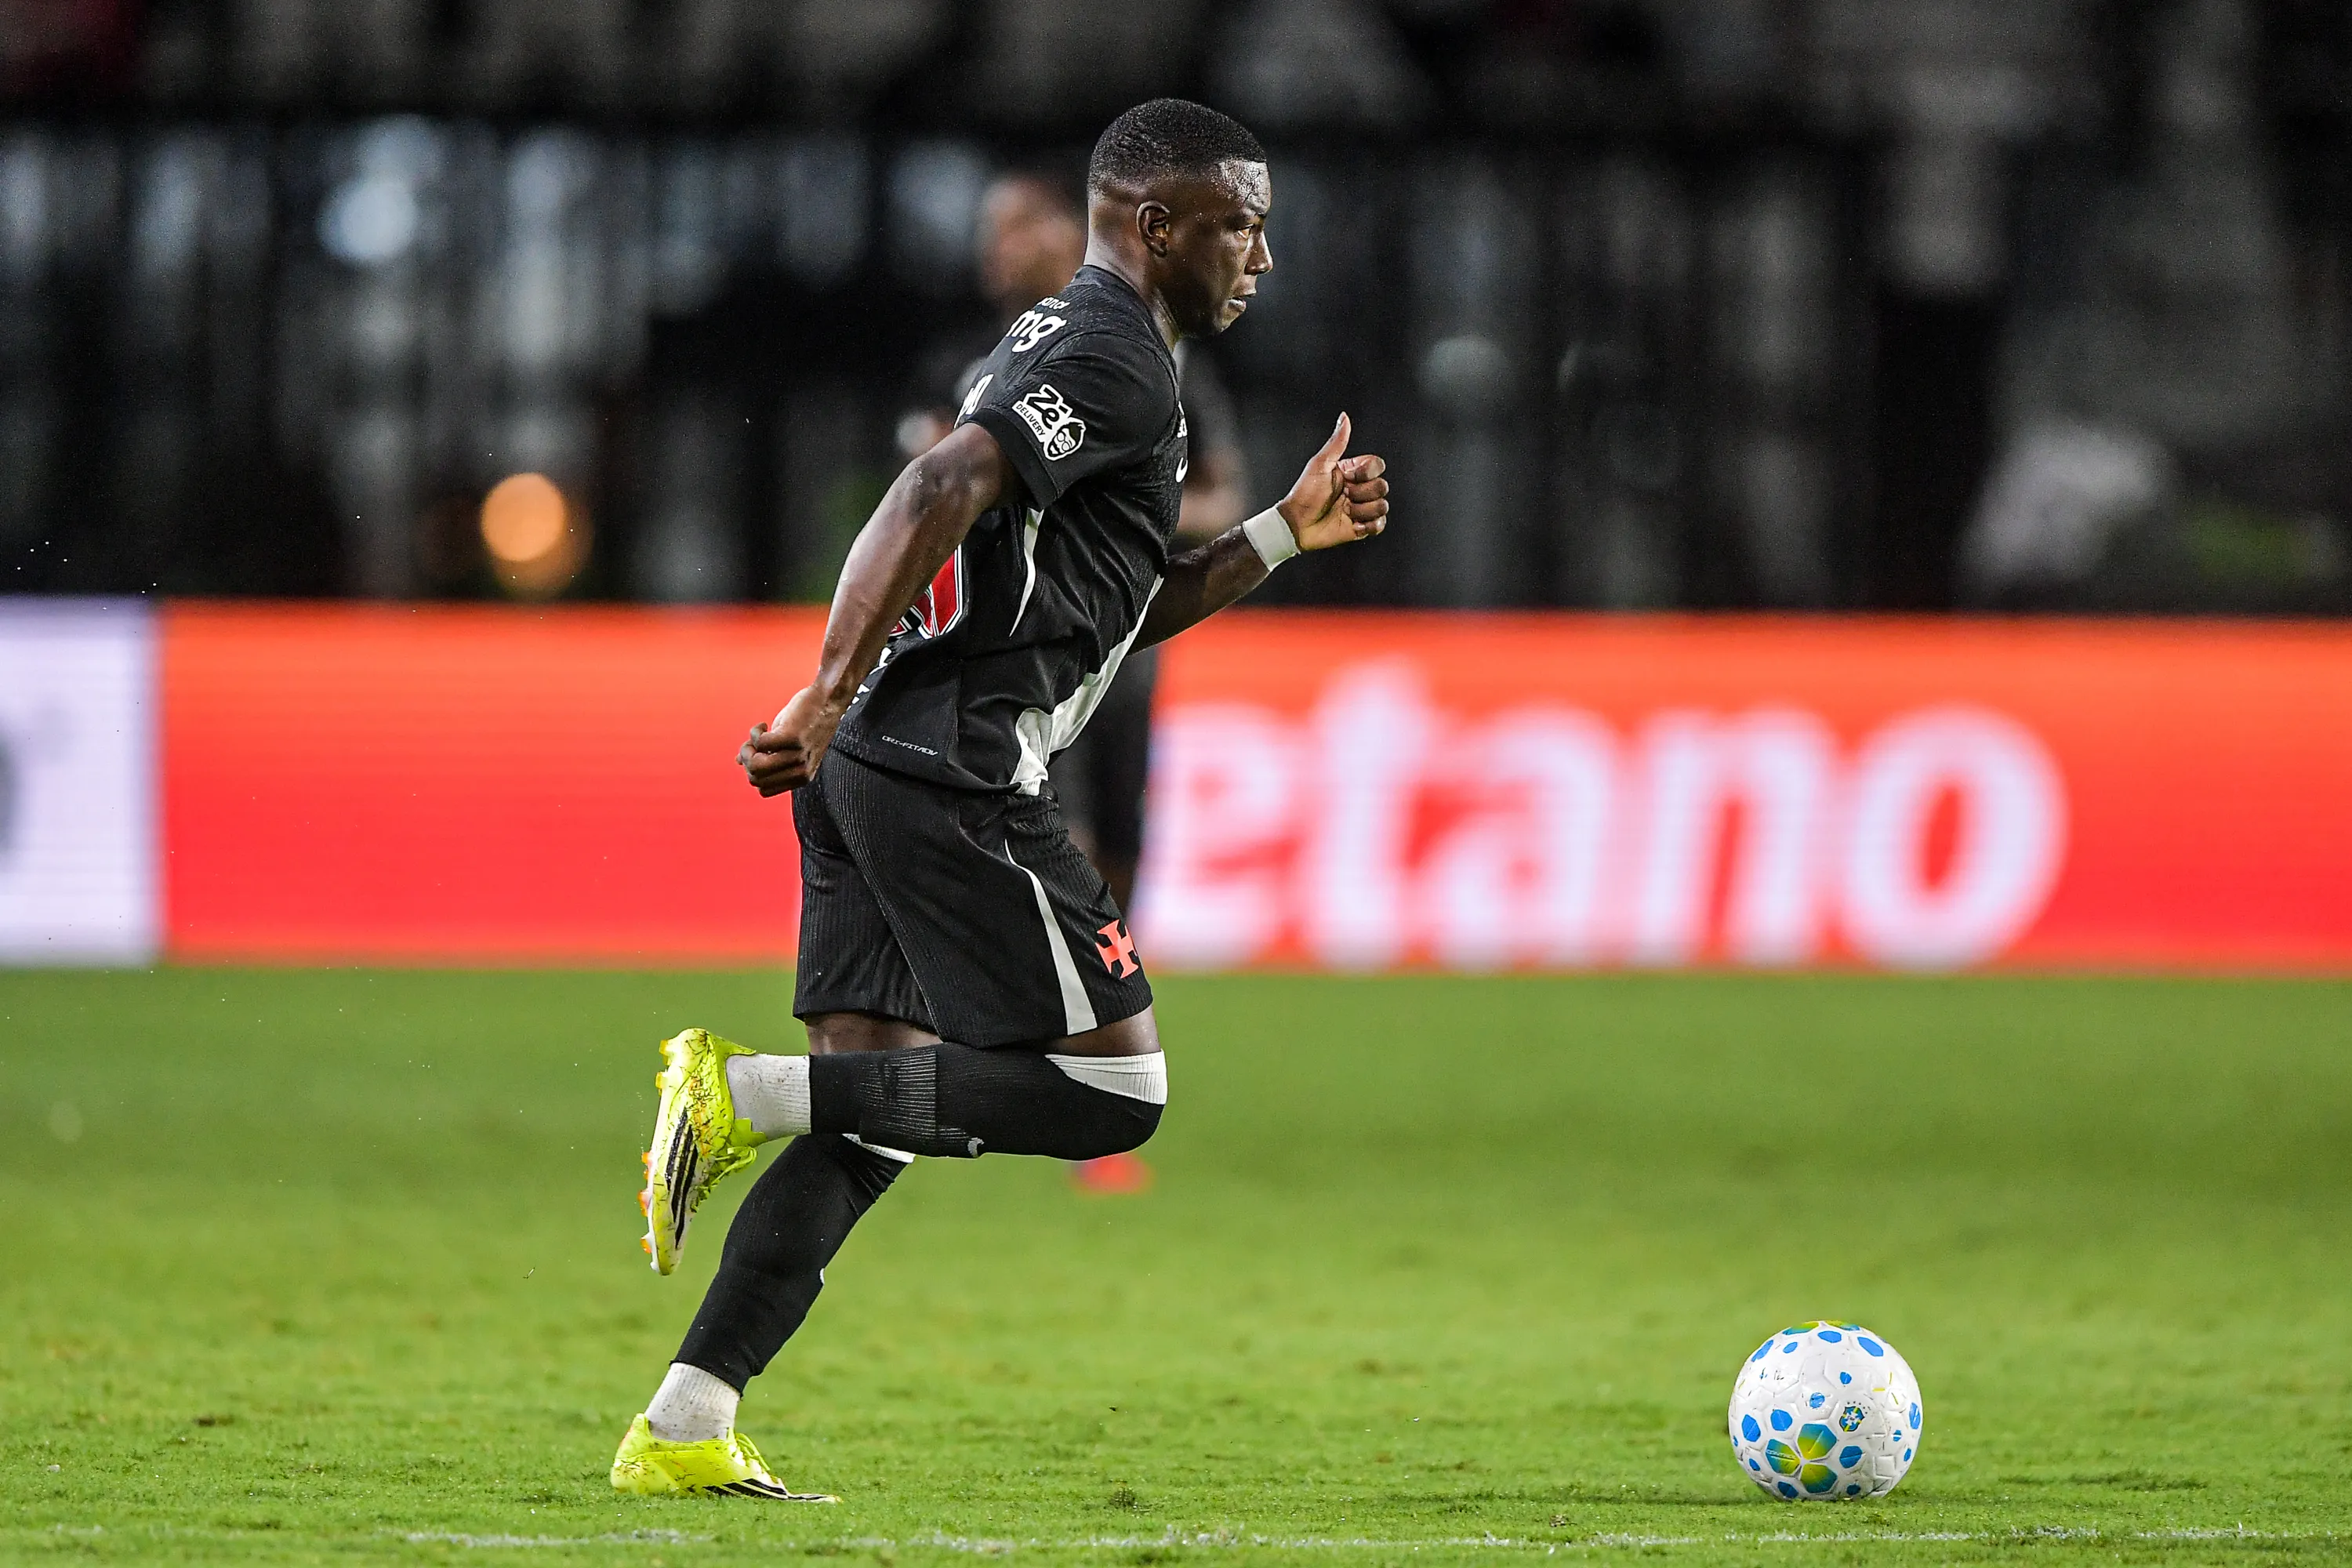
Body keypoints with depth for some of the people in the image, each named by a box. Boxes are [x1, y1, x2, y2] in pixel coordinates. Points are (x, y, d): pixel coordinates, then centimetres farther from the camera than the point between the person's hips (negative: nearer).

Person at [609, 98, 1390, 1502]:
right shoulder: (1115, 364, -8)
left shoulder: (1062, 346, 25)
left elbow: (1109, 618, 31)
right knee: (1113, 1089, -6)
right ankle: (750, 1091, -11)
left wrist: (1287, 535, 26)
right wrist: (831, 699, -27)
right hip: (958, 782, -10)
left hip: (874, 766, 10)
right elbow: (938, 496, -22)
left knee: (870, 1111, 11)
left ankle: (683, 1432, 6)